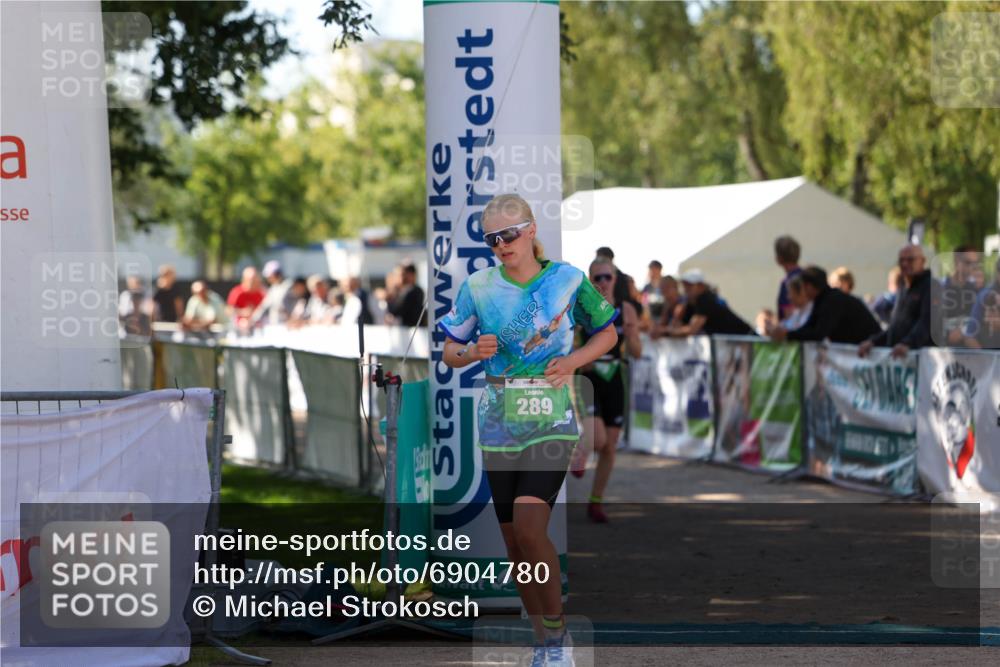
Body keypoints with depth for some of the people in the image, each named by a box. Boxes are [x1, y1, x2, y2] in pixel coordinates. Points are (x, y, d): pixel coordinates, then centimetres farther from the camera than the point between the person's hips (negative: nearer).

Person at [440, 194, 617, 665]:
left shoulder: (568, 280, -2)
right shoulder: (478, 287, 3)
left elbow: (608, 333, 11)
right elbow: (450, 353, 11)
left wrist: (573, 361, -7)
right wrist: (472, 352, -11)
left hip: (550, 419, -3)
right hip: (498, 425, 3)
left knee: (529, 527, -21)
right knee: (514, 544, 6)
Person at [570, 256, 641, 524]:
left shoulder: (626, 310, 2)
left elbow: (637, 353, 3)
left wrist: (631, 336, -17)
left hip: (613, 382, 4)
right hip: (586, 381, -4)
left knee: (609, 447, 7)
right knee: (598, 439, -22)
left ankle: (596, 502, 22)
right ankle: (582, 450, 15)